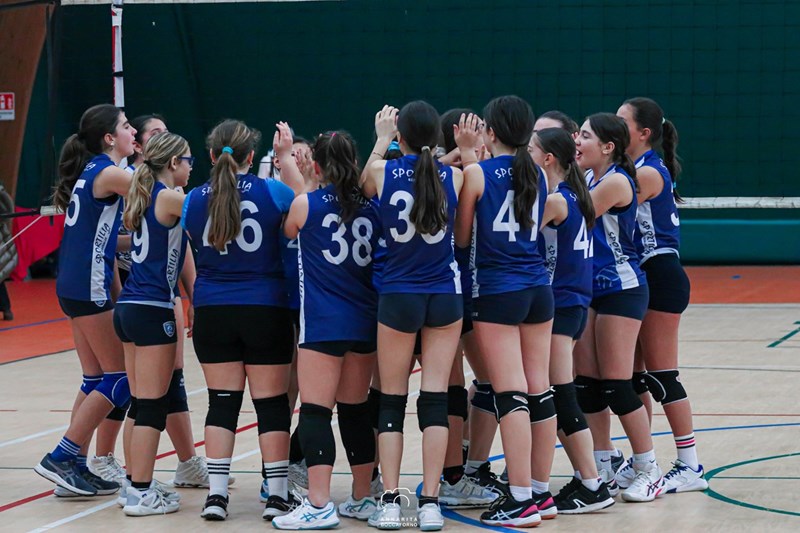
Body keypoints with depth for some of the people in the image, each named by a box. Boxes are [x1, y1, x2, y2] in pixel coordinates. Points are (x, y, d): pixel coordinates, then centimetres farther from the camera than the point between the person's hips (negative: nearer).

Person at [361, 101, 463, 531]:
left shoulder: (383, 172, -6)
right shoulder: (453, 177, -4)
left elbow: (363, 185, 18)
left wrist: (381, 140, 29)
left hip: (398, 298, -1)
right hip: (444, 297, 1)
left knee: (391, 401, 7)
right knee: (435, 399, 2)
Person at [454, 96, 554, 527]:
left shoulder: (478, 174, -7)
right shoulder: (536, 175, 7)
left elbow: (462, 236, -1)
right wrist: (472, 159, 17)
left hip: (497, 292, -5)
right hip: (538, 289, 6)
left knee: (511, 395, -7)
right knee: (539, 392, 8)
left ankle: (521, 500, -8)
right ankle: (541, 492, 14)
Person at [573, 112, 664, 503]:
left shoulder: (616, 181, -15)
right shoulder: (589, 179, 11)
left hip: (621, 290, -9)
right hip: (591, 289, 9)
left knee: (616, 384, -7)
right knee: (586, 382, 6)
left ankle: (649, 471, 3)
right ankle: (603, 472, 13)